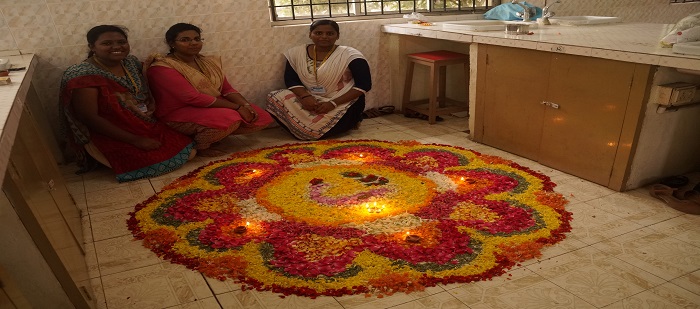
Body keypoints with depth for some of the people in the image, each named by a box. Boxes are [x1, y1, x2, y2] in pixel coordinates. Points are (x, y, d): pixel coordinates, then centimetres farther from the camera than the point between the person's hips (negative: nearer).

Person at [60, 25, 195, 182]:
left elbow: (144, 91, 21)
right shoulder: (81, 75, -19)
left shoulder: (131, 62, 2)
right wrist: (135, 140, -23)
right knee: (162, 161, -22)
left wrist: (152, 103, -4)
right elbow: (89, 118, -21)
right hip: (112, 136, -6)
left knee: (188, 151, -6)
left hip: (148, 125, 7)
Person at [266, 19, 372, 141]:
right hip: (310, 100, 4)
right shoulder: (297, 53, 2)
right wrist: (305, 96, -20)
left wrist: (333, 103, -22)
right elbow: (290, 79, 2)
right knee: (275, 98, -18)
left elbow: (364, 85, -14)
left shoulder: (350, 55, -11)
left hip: (342, 104, -3)